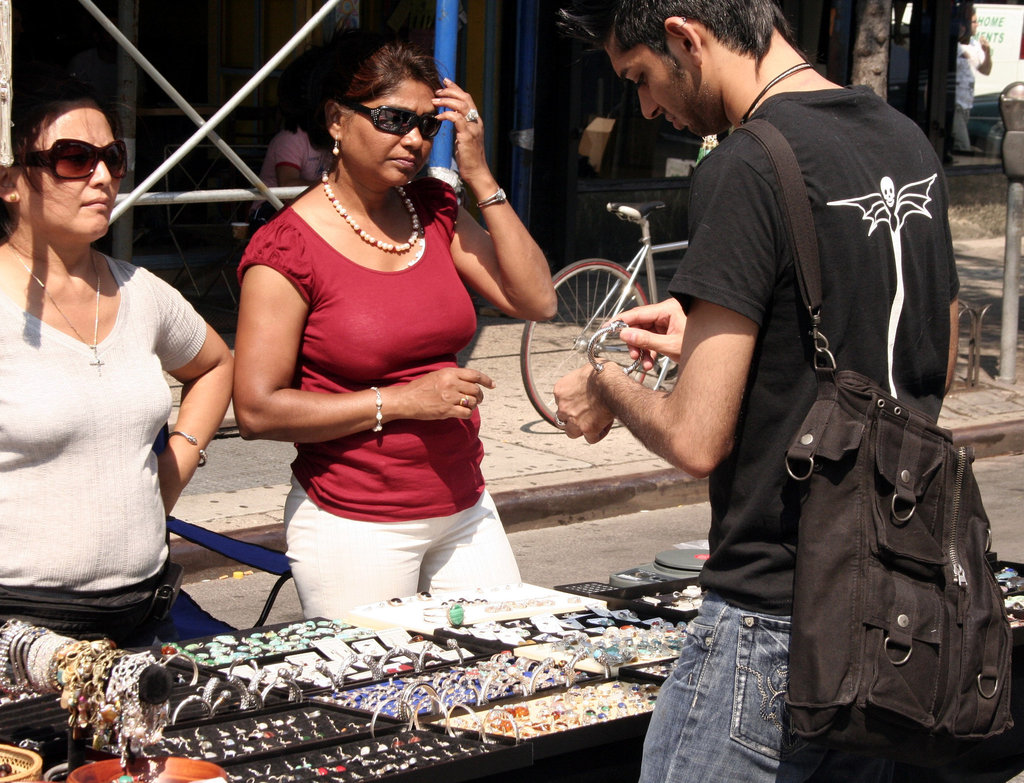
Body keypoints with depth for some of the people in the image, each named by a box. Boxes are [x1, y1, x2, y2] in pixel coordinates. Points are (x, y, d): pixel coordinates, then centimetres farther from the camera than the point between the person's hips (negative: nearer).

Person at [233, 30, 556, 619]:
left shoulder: (435, 211, 6)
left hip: (463, 510, 6)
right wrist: (402, 400, -18)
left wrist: (480, 177, -6)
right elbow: (258, 410, -15)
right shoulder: (290, 247, -12)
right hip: (354, 525, -6)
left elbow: (536, 300, -2)